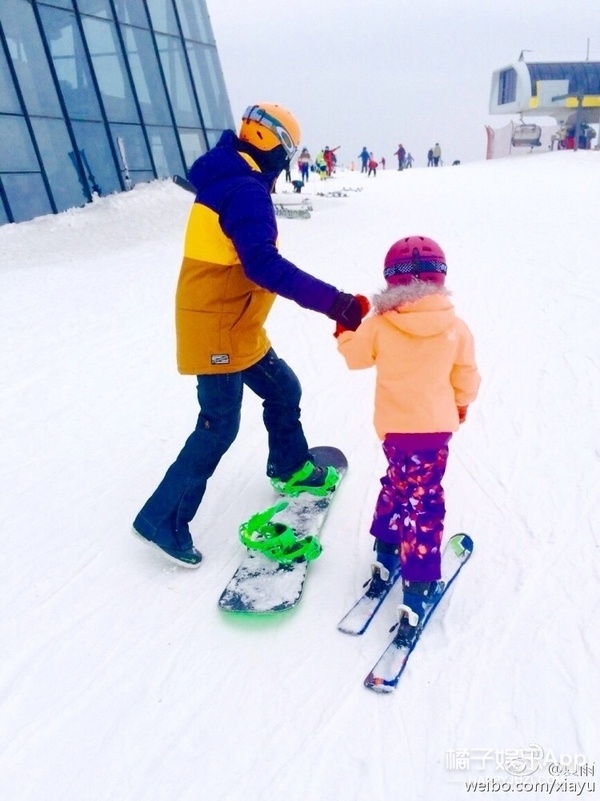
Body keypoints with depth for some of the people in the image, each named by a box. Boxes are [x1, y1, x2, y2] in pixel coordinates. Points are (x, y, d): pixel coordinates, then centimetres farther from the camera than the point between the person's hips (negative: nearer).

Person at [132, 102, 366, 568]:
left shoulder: (229, 182, 13)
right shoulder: (246, 191, -19)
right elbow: (264, 265, -34)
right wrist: (335, 302, -38)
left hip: (237, 327, 10)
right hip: (219, 330, -10)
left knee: (284, 389, 18)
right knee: (219, 427, -3)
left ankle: (290, 468, 38)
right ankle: (162, 518, 10)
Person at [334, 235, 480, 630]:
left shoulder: (379, 325, -7)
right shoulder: (456, 327, -4)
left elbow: (355, 356, 10)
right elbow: (467, 376, 6)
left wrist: (345, 330, 29)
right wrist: (462, 404, 26)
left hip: (396, 427, 1)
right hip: (438, 425, -1)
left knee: (398, 484, 23)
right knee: (422, 500, 3)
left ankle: (387, 552, 35)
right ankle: (418, 583, 4)